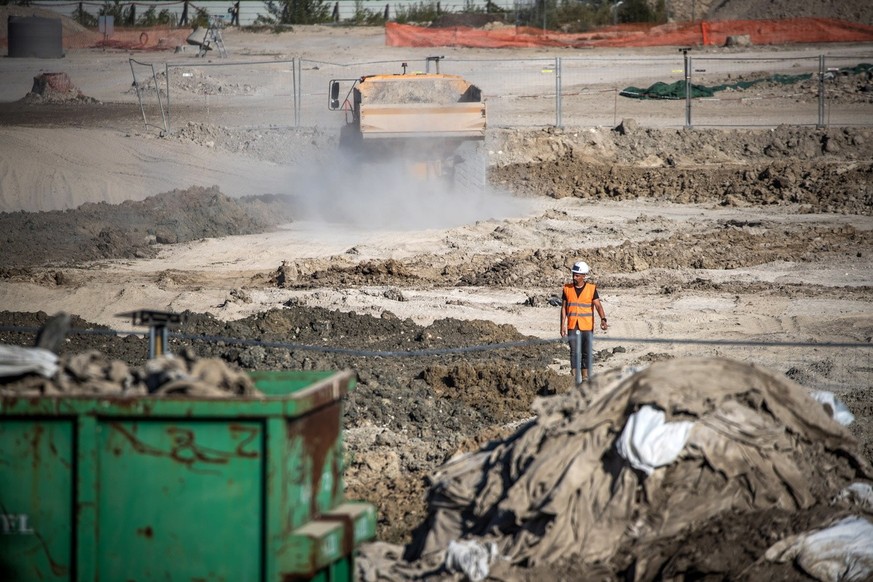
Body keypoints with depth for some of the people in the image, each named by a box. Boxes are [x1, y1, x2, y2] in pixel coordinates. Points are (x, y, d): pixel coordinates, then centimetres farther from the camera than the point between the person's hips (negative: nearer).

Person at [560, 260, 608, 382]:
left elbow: (598, 305, -8)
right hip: (572, 326, 1)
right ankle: (575, 376, -2)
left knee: (587, 352, 4)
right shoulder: (567, 288, 4)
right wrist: (562, 325, 2)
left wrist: (603, 320, -24)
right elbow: (563, 308, 7)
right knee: (574, 351, -4)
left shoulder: (591, 288, -1)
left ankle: (585, 376, 12)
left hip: (587, 326, -1)